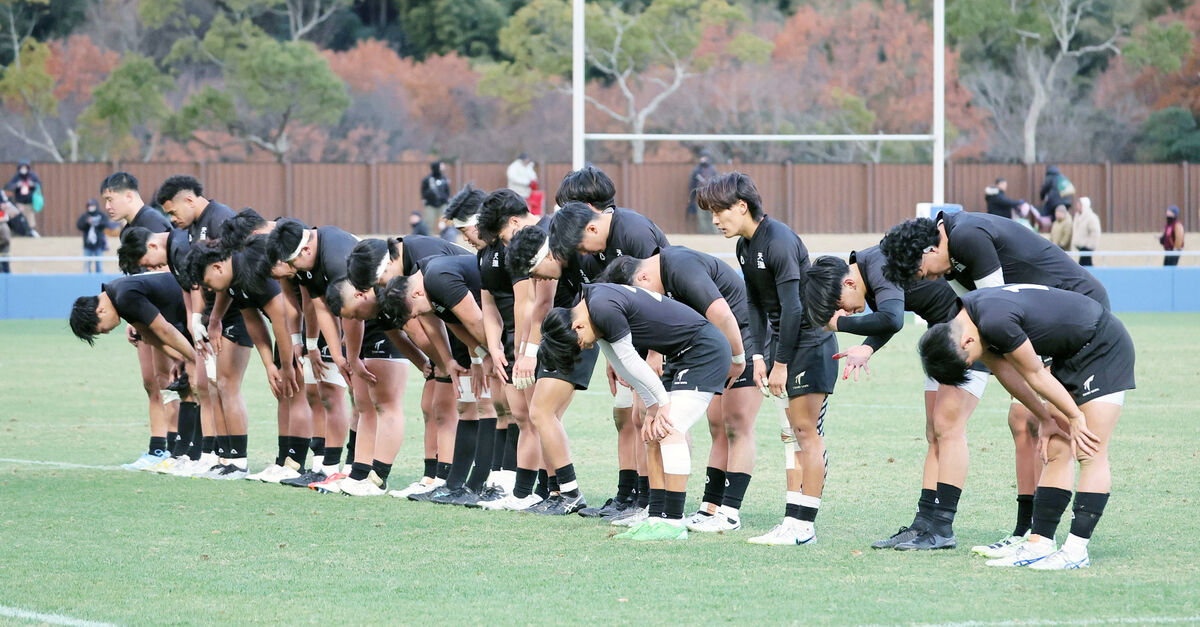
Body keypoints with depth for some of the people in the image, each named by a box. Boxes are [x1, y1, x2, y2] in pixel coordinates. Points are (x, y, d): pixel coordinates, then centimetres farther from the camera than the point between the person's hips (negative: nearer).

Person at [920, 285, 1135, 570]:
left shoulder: (995, 322, -32)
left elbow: (1035, 375, -19)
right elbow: (1005, 372, 7)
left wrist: (1074, 416, -8)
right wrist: (1047, 419, 8)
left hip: (1104, 347, -10)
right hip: (1072, 353, 10)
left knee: (1091, 454, -10)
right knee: (1056, 451, 6)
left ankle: (1076, 550, -11)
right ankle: (1039, 545, 5)